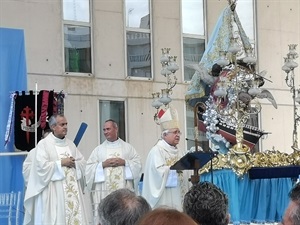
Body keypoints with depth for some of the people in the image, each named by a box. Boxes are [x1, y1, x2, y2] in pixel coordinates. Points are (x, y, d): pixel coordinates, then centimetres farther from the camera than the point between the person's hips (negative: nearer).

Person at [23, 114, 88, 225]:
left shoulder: (70, 144, 15)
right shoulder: (43, 144, -3)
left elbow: (83, 163, 14)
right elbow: (42, 166, -14)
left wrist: (74, 163, -7)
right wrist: (61, 163, -9)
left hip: (72, 190, 6)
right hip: (53, 192, -6)